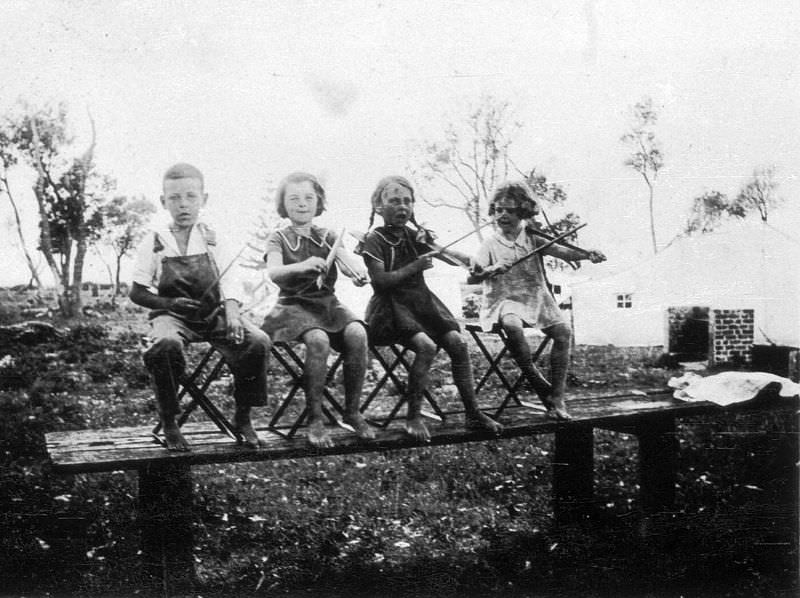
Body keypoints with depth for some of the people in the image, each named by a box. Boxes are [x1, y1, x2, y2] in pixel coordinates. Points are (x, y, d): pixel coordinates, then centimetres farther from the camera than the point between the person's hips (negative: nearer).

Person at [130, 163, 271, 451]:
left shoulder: (211, 239, 8)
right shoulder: (155, 241, 4)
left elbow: (228, 281, -3)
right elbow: (137, 292, 5)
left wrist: (232, 314, -22)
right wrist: (170, 303, -12)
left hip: (213, 314, 2)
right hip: (172, 315, -2)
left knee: (258, 341, -24)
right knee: (166, 344, -39)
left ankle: (242, 419, -6)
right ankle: (169, 424, -17)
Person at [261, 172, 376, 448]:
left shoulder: (328, 237, 13)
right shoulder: (279, 239, 2)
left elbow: (349, 263, -5)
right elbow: (274, 273, -19)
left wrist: (359, 274, -30)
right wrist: (302, 266, -40)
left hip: (328, 303, 3)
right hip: (294, 306, -3)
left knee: (357, 334, -28)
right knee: (318, 340, -35)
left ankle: (352, 411, -13)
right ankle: (315, 420, -22)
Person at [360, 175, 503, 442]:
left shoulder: (413, 236, 13)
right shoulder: (374, 240, -5)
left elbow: (446, 253, 5)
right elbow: (380, 280, -15)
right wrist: (415, 266, -16)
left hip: (421, 300, 6)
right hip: (390, 306, -6)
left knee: (457, 342, -12)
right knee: (426, 346, -28)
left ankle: (473, 413, -3)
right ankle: (413, 417, -15)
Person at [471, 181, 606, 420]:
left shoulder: (533, 240, 8)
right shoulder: (491, 245, 2)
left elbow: (563, 251, -6)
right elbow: (475, 273, -12)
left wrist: (587, 255, -26)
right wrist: (490, 271, -35)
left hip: (535, 297, 3)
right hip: (504, 299, -3)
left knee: (563, 331, -22)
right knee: (512, 325, -37)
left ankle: (557, 398, -13)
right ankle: (539, 384, -19)